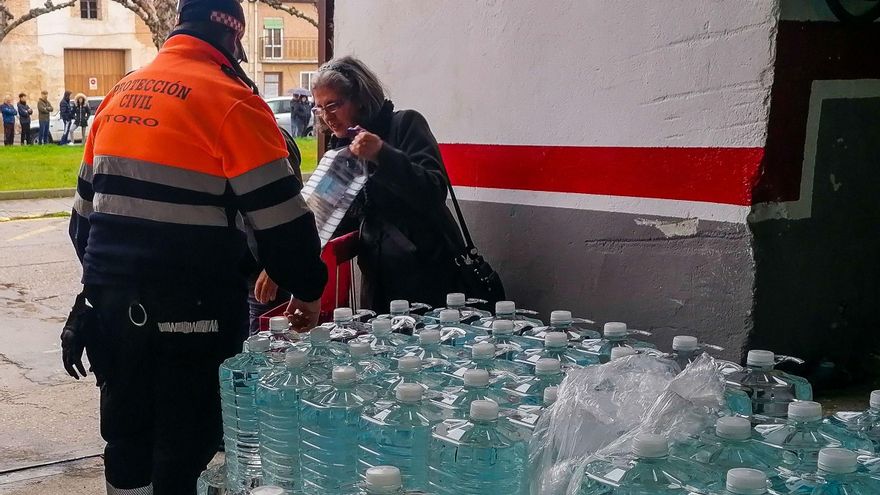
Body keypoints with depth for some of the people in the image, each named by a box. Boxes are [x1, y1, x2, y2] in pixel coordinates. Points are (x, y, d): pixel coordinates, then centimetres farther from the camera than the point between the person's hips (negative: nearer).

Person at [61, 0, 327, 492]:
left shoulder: (120, 94, 11)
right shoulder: (230, 99, -11)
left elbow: (86, 205, 18)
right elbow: (281, 214, -13)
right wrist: (308, 288, 1)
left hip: (110, 295, 7)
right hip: (185, 307, -7)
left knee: (127, 426, 20)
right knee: (185, 437, 5)